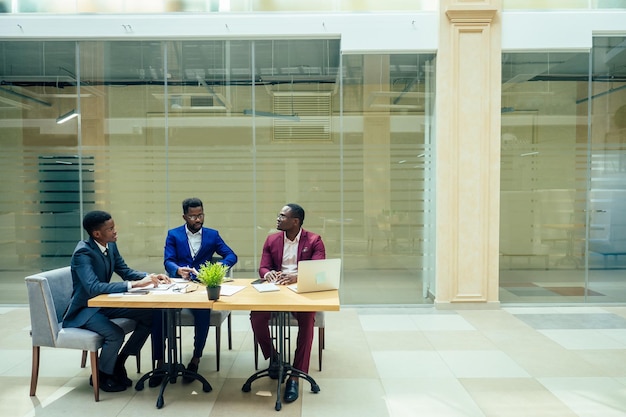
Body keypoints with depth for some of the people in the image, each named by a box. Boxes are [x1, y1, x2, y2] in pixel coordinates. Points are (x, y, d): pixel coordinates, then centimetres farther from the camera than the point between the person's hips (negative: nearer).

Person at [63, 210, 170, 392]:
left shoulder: (111, 245, -2)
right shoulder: (83, 252, -26)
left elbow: (126, 272, 6)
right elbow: (93, 287, -38)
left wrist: (150, 276, -13)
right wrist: (134, 285, -42)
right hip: (84, 309, -8)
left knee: (149, 315, -7)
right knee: (115, 334, -31)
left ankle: (118, 363, 9)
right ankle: (101, 376, 1)